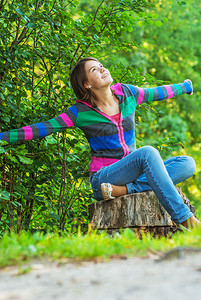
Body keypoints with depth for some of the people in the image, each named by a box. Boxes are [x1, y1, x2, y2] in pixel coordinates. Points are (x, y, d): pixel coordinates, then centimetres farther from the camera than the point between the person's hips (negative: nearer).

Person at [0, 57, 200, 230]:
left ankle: (124, 190, -28)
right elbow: (41, 129, -10)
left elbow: (158, 93, 23)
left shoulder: (127, 93, 5)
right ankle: (184, 219, -33)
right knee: (147, 152, -32)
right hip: (103, 177, -6)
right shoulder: (81, 112, -7)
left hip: (134, 171, 6)